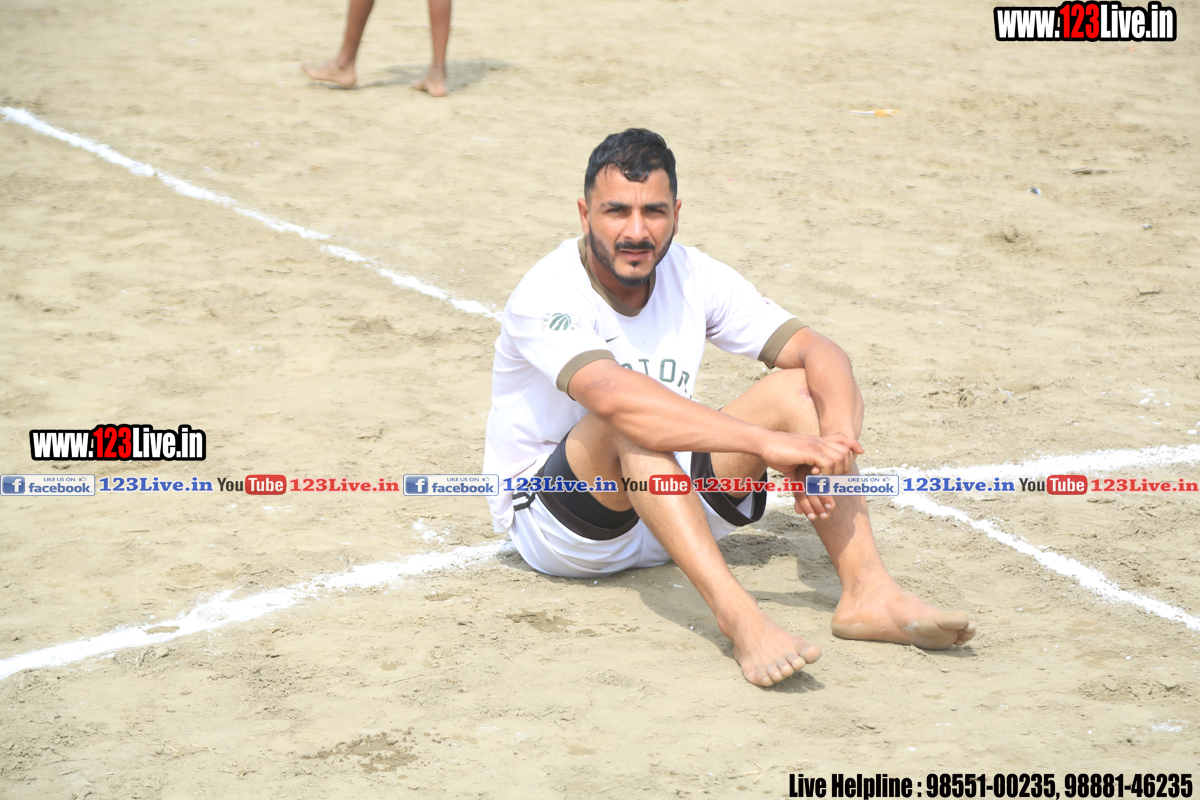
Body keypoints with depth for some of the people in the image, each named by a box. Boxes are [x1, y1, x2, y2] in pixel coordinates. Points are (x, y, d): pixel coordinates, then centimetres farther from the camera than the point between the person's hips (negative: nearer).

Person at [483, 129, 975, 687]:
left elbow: (820, 352, -7)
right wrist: (768, 442, -43)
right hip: (554, 530, -6)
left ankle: (867, 591, -26)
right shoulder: (545, 295, -21)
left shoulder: (693, 278, -3)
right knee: (635, 420, -35)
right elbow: (614, 397, -39)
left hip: (665, 510, 6)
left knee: (801, 388, -11)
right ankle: (737, 614, -49)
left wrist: (834, 442, -29)